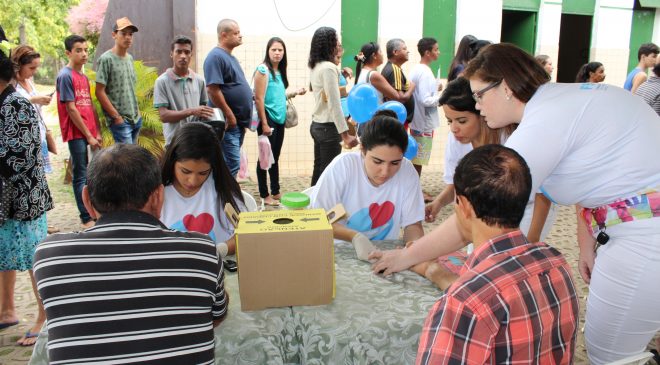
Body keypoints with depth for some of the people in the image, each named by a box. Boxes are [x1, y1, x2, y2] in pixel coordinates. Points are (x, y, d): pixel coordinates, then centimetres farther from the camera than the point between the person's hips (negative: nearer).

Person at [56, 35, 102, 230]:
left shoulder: (83, 76, 14)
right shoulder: (65, 76, -10)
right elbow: (71, 109, -14)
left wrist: (97, 132, 8)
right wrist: (89, 135, -12)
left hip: (90, 133, 7)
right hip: (76, 133, -7)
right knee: (81, 175, -1)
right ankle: (86, 218, 5)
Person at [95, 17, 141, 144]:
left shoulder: (130, 58, 13)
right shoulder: (106, 59, -10)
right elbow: (100, 92, -12)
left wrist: (137, 111, 13)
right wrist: (116, 117, -14)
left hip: (136, 119, 8)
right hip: (120, 120, -7)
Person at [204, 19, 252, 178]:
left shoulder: (230, 57, 17)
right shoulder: (216, 56, -13)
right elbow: (212, 89, -21)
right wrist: (230, 115, -19)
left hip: (239, 123, 10)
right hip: (228, 123, -10)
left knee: (232, 163, 14)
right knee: (232, 164, -11)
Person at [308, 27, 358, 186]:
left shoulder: (316, 66, 11)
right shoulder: (328, 68, -17)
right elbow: (334, 104, -22)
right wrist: (345, 134, -23)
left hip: (317, 125, 9)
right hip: (328, 127, -9)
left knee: (319, 169, 14)